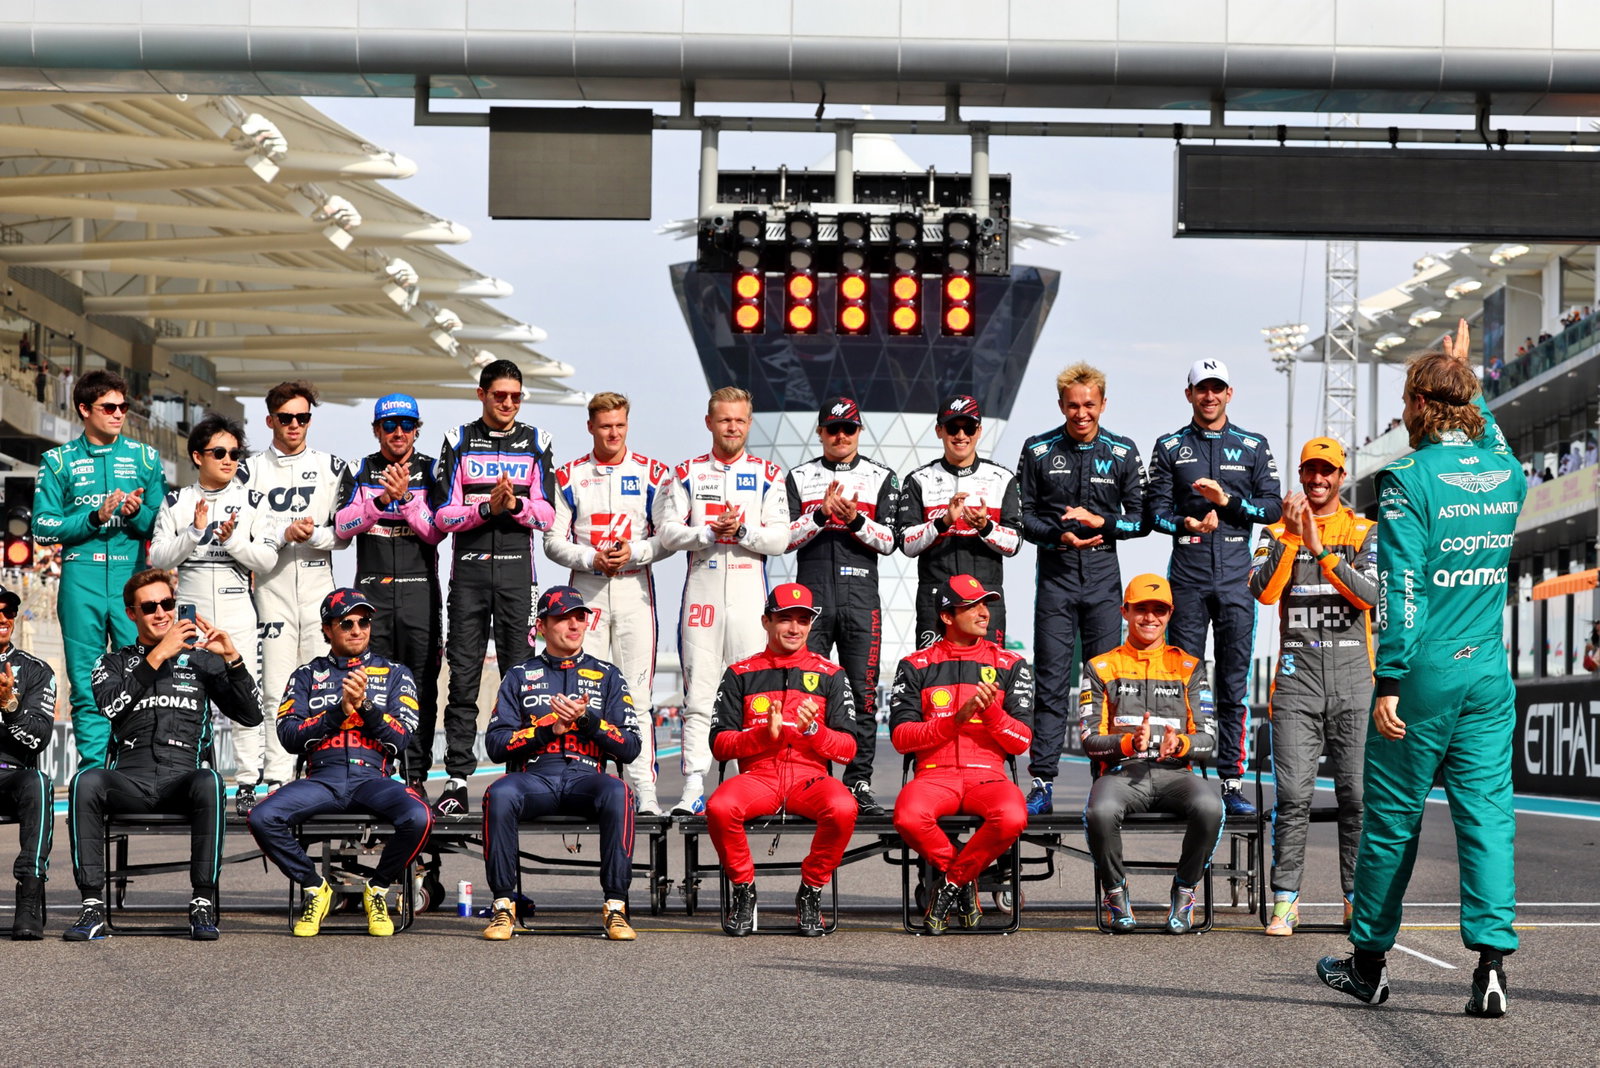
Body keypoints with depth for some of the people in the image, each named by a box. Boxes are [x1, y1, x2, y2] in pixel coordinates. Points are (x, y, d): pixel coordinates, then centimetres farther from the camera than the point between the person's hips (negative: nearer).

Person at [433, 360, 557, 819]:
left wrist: (516, 505, -14)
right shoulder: (458, 441, 9)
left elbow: (546, 514, 5)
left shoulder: (536, 443, 11)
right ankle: (457, 780, -1)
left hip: (516, 570, 0)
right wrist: (487, 508, -12)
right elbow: (443, 514, 3)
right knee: (463, 676, -2)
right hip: (468, 569, 0)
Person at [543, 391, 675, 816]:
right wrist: (590, 558, -10)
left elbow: (668, 537, 3)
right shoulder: (569, 477, 8)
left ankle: (644, 791, -5)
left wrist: (634, 553, -13)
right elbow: (553, 541, 6)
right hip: (586, 589, 1)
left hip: (635, 587, -1)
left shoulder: (652, 474, 7)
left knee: (637, 691, -5)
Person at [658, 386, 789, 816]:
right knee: (697, 696, -2)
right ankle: (693, 788, -2)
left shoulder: (767, 475, 8)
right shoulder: (688, 473, 10)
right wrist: (711, 531, -13)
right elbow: (668, 532, 1)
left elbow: (780, 539, 1)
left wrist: (741, 531, -14)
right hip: (701, 593, 0)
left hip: (750, 595, 0)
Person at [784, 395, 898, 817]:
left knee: (863, 693, -2)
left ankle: (859, 782, 2)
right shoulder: (800, 478, 11)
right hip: (812, 593, 0)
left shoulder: (880, 478, 10)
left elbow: (888, 540, 2)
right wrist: (822, 514, -11)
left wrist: (855, 519, -13)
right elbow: (785, 538, 3)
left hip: (861, 596, 0)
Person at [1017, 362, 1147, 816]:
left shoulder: (1123, 453, 6)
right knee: (1052, 682, -2)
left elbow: (1141, 520, 6)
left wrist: (1099, 521, -11)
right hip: (1055, 575, -1)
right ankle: (1042, 784, -1)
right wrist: (1061, 535, -11)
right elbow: (1022, 516, 5)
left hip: (1104, 578, 1)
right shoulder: (1038, 451, 5)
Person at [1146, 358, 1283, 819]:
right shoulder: (1169, 448, 11)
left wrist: (1227, 500, -9)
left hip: (1236, 577, 0)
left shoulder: (1254, 448, 12)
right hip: (1187, 576, 0)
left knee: (1234, 685, 0)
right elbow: (1155, 508, 5)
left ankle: (1231, 781, 2)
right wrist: (1187, 525, -14)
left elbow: (1273, 507, 6)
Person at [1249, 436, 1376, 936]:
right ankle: (1286, 900, -3)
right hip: (1297, 675, 0)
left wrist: (1321, 550, -15)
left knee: (1356, 793, -2)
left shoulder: (1365, 531, 8)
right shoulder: (1278, 532, 10)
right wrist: (1290, 536, -14)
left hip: (1353, 676, 0)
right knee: (1292, 794, -5)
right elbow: (1263, 591, -6)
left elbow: (1369, 594, -8)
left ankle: (1357, 897, 5)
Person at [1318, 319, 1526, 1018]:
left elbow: (1403, 592, -15)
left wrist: (1389, 683, -14)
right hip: (1490, 672, 5)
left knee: (1391, 820, 7)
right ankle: (1491, 964, -11)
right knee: (1488, 813, 1)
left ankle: (1369, 961, 19)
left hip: (1425, 672, -5)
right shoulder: (1505, 474, 7)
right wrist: (1465, 376, 45)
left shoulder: (1409, 479, -11)